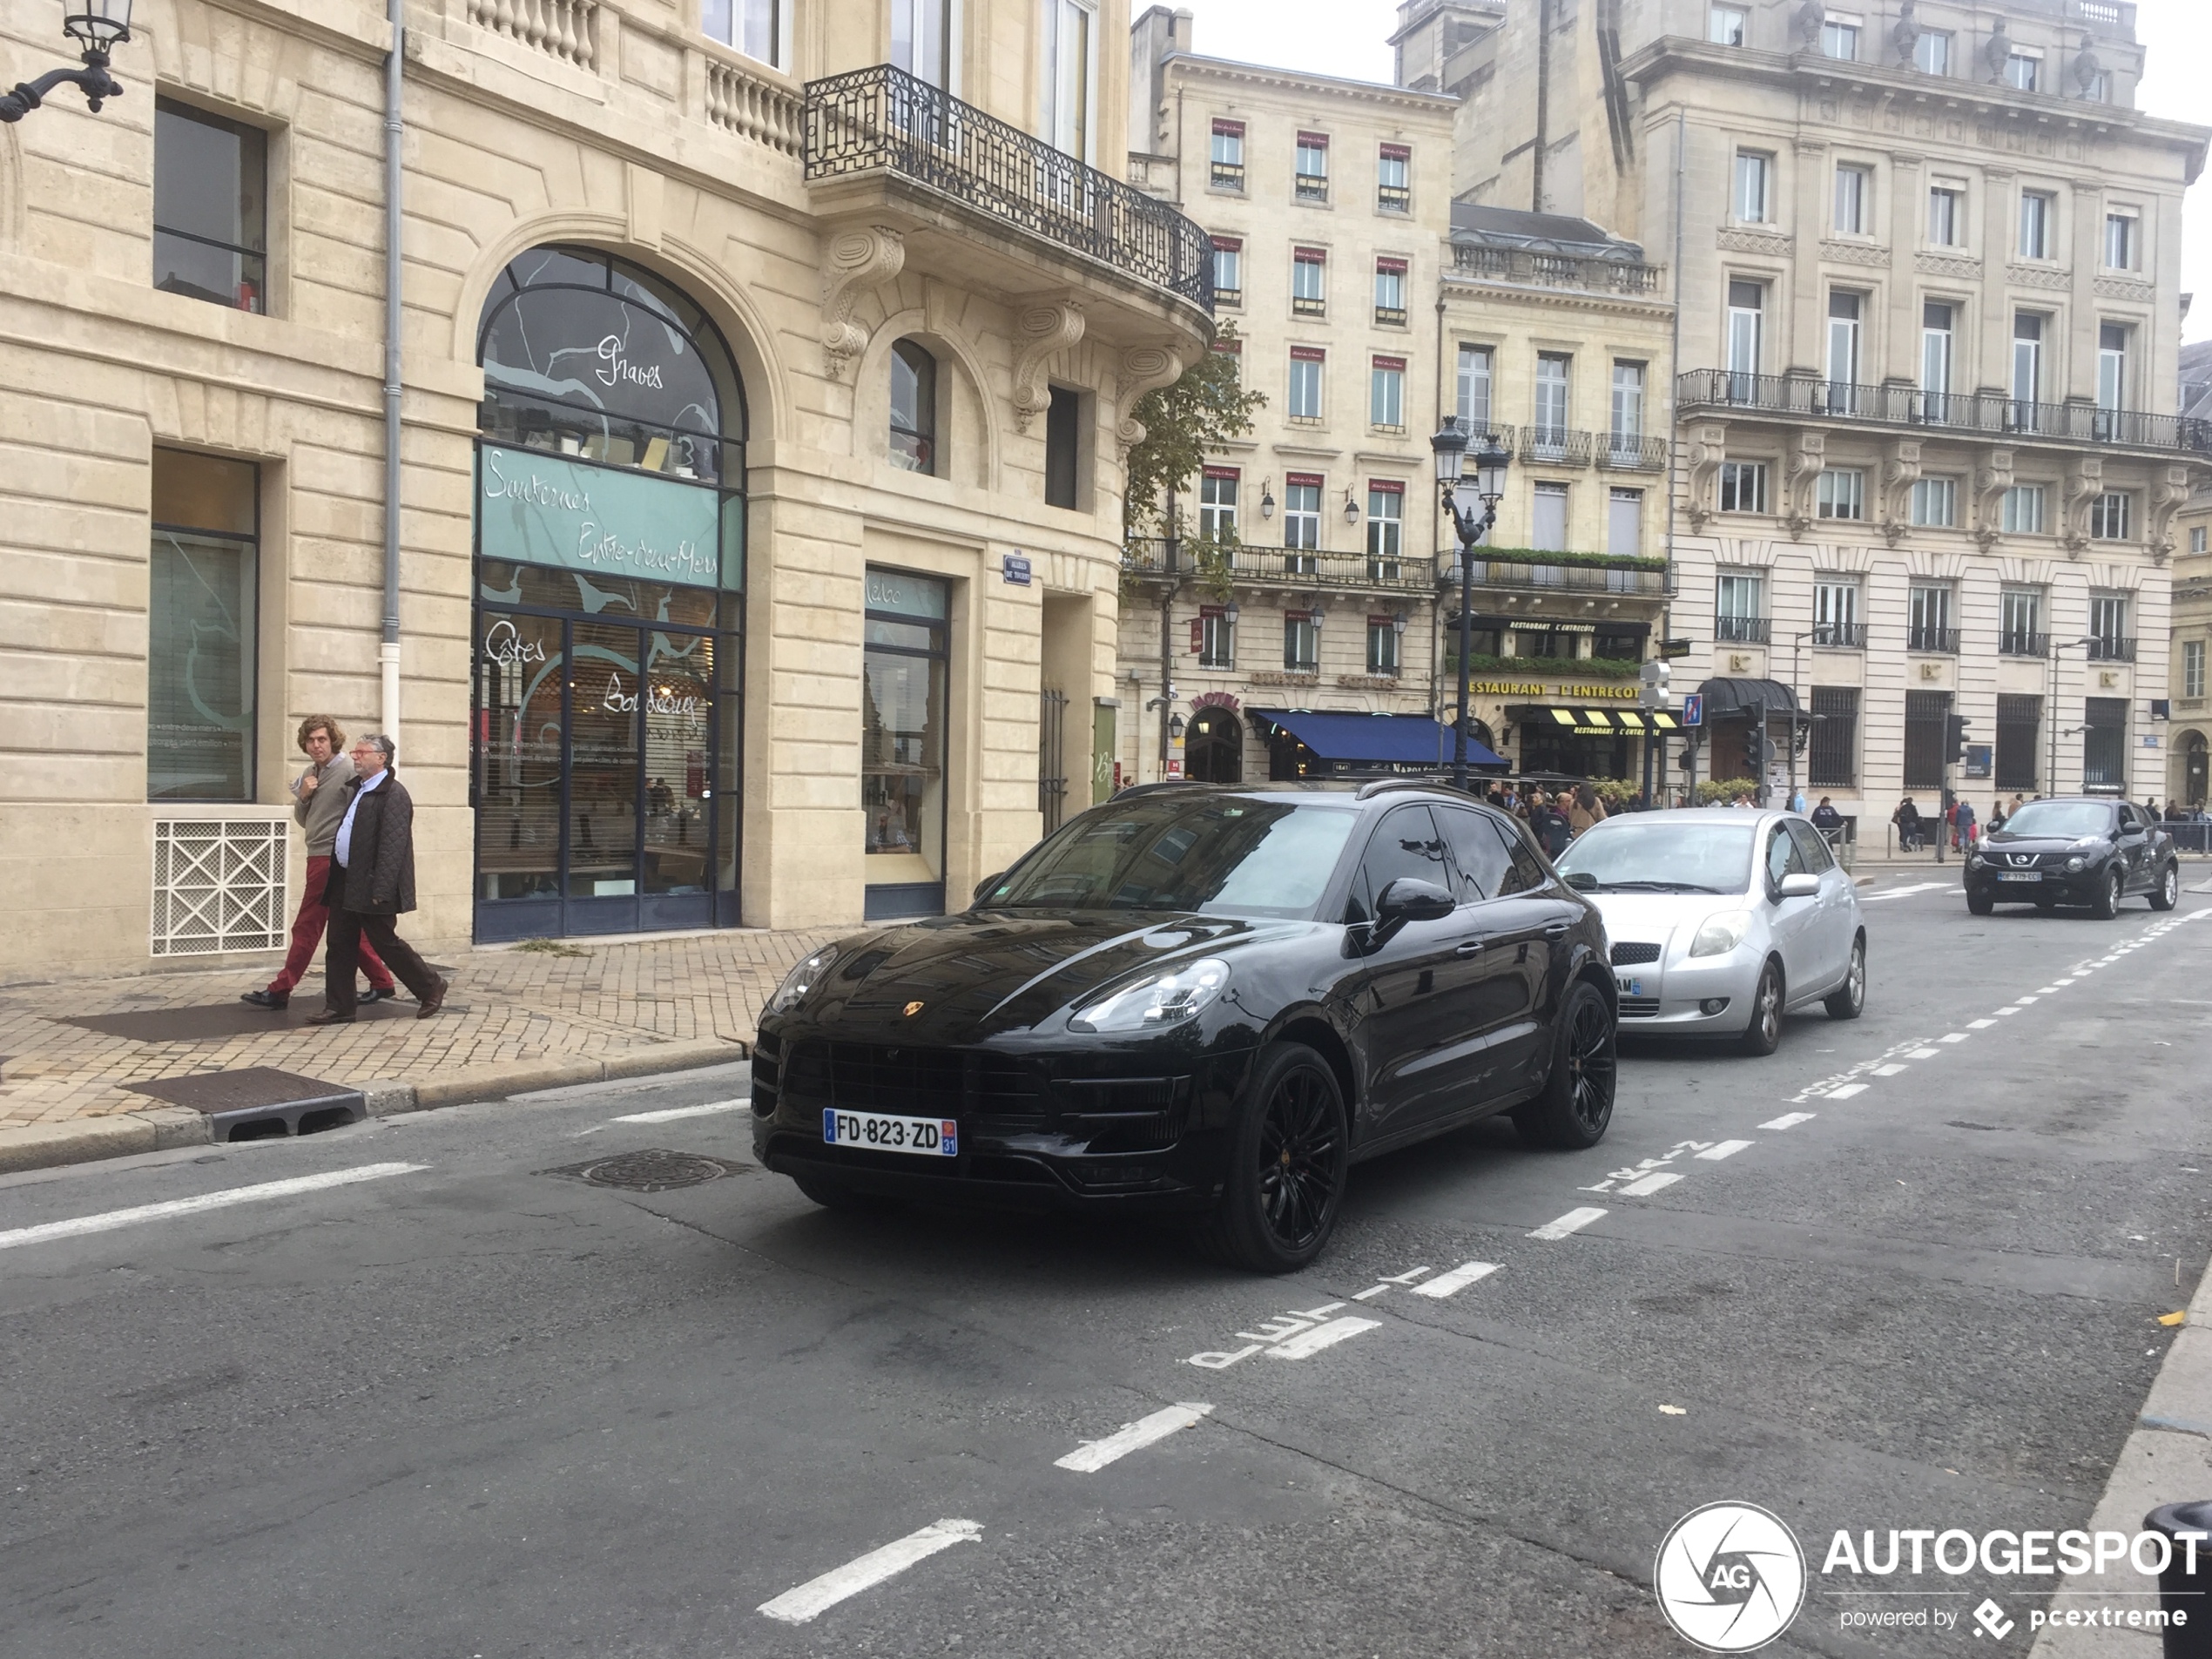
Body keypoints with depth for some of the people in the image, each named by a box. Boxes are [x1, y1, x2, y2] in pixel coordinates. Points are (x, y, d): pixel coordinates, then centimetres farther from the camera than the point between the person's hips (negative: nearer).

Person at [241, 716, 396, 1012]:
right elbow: (303, 821, 18)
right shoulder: (310, 773, 14)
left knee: (306, 927, -3)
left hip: (332, 859, -9)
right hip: (320, 858, 9)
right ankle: (382, 982, 17)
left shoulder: (348, 771, -11)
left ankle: (280, 991, 2)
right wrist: (302, 797, -1)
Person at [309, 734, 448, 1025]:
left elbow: (392, 846, -20)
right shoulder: (356, 789, 15)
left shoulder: (393, 794, -15)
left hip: (370, 886, -9)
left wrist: (380, 890, -24)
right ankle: (338, 1008, 14)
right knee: (340, 946, 8)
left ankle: (431, 988, 17)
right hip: (345, 882, 9)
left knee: (386, 943, 1)